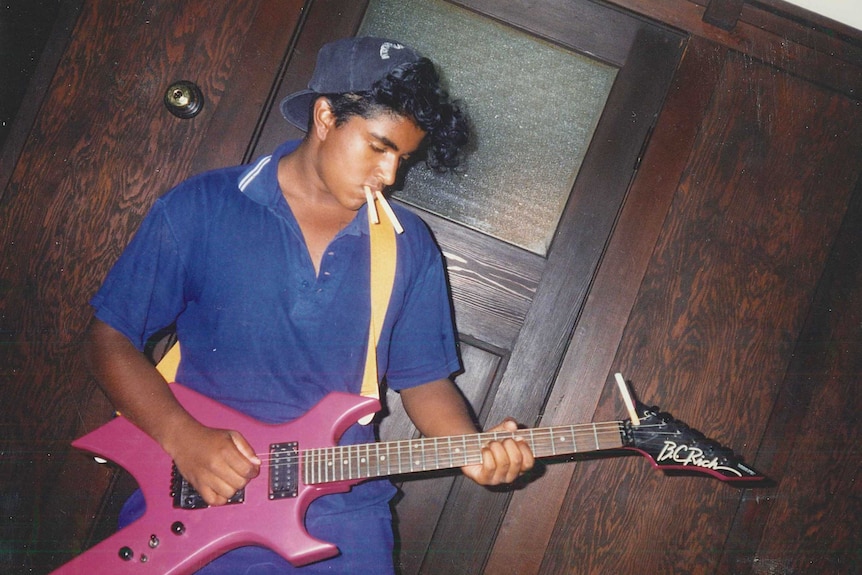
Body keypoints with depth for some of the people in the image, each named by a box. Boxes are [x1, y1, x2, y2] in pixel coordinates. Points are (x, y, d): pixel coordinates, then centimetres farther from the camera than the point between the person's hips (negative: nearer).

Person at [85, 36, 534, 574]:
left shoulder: (408, 245, 5)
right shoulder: (202, 207, -3)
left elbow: (423, 378, 11)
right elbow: (110, 335, 0)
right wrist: (182, 438, -13)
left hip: (341, 513, 2)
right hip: (195, 496, -1)